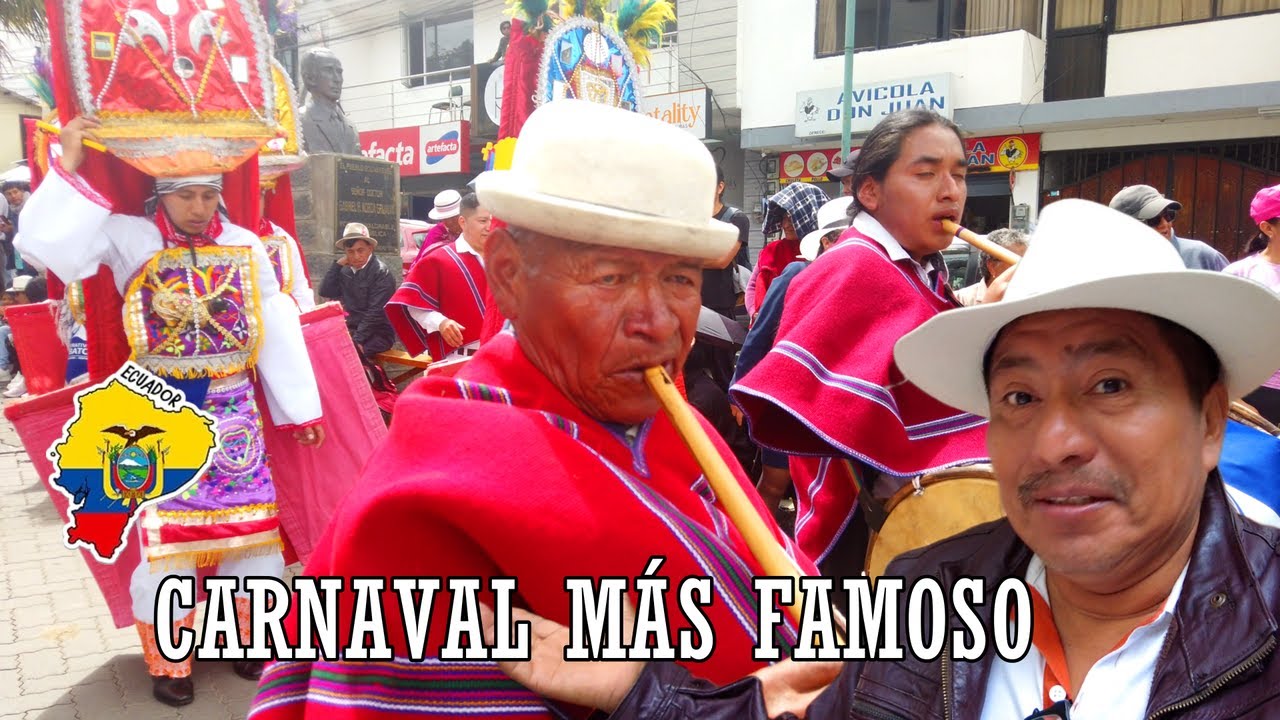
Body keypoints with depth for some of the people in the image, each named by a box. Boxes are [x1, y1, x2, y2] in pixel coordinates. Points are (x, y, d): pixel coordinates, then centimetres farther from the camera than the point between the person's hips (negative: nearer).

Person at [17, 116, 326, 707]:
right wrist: (68, 166, -18)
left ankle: (246, 640, 28)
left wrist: (300, 408, 5)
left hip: (233, 409, 2)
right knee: (166, 531, 2)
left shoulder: (245, 246, 1)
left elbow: (277, 331, 4)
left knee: (250, 524, 8)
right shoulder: (129, 239, -3)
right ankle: (168, 660, 20)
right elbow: (44, 244, -16)